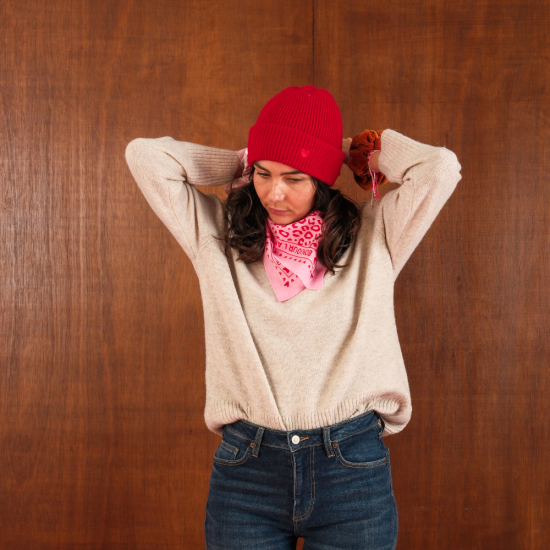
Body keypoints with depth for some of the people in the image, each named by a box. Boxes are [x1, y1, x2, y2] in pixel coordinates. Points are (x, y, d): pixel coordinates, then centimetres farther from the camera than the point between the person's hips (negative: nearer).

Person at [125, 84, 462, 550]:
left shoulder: (372, 239, 3)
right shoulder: (218, 236, 6)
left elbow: (440, 168, -9)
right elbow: (146, 157, 2)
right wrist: (241, 164, 8)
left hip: (352, 472, 0)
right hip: (245, 470, 1)